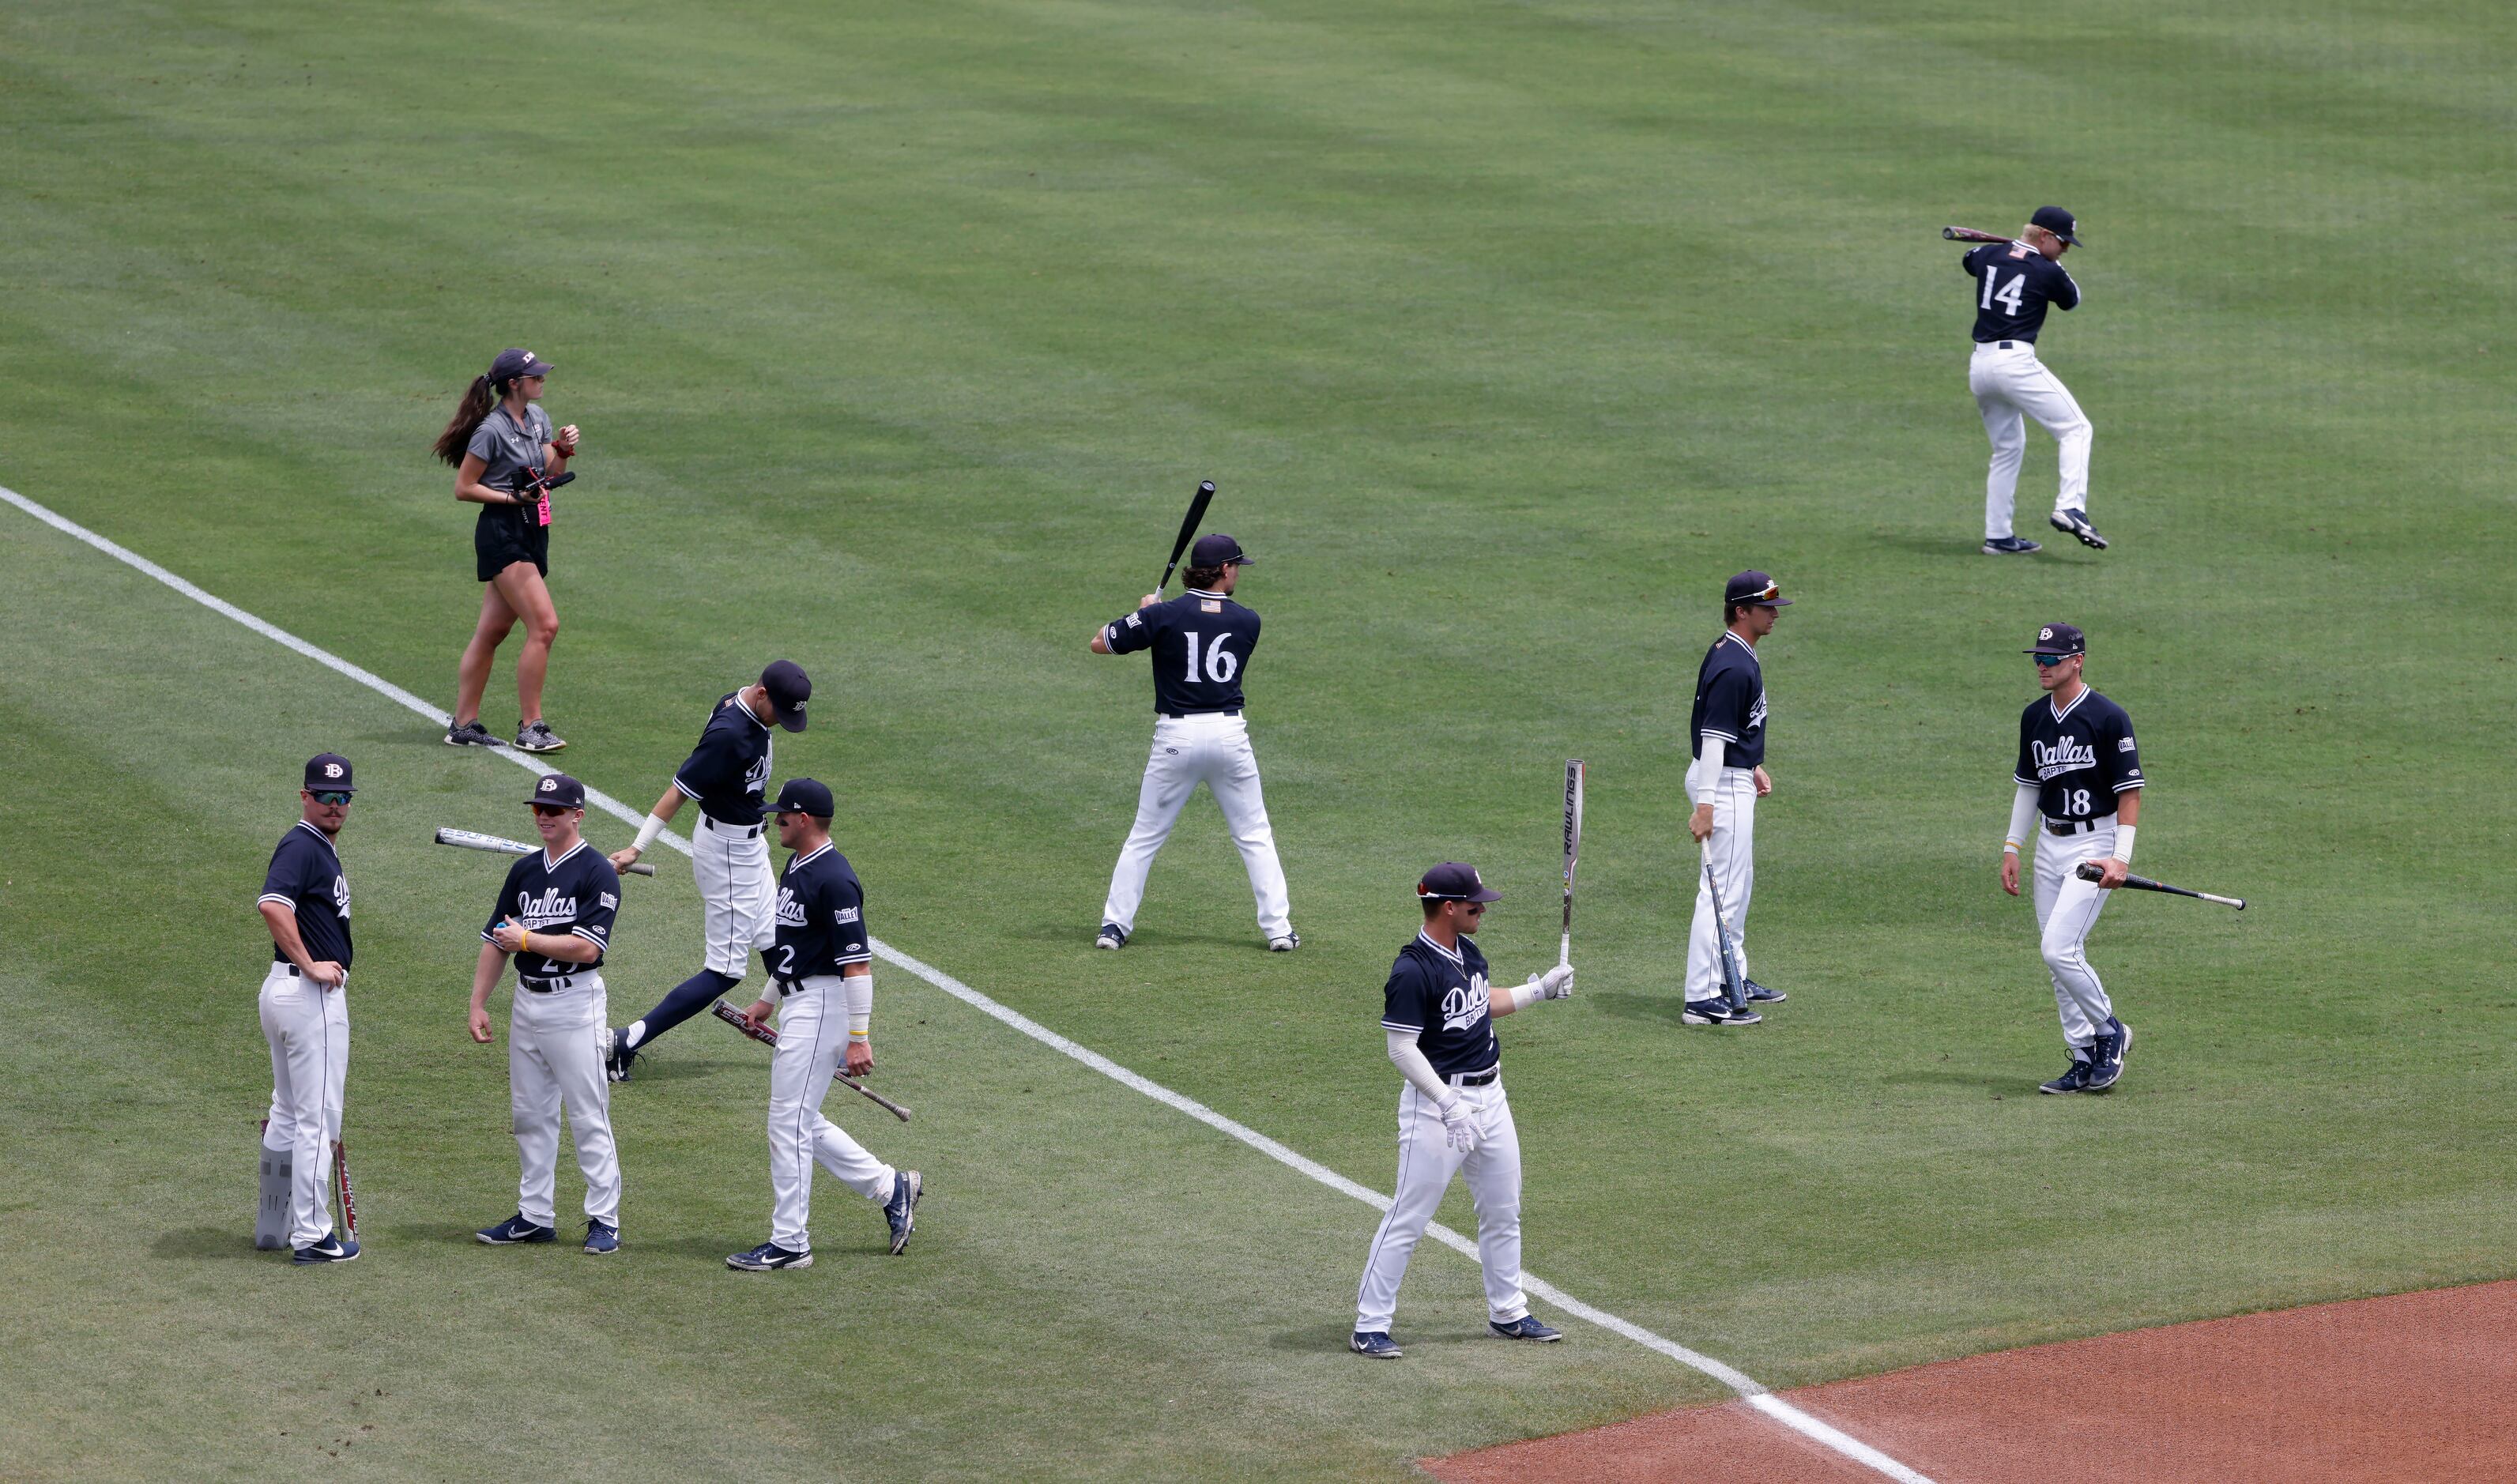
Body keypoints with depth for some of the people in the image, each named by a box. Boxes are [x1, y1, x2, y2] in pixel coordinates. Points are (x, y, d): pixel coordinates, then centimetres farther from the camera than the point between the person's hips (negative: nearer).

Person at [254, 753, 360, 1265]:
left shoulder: (322, 847, 17)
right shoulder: (302, 845, -15)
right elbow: (272, 904, -31)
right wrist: (310, 965, -25)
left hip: (284, 989, 11)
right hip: (312, 994, -11)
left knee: (289, 1115, 18)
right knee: (318, 1116, -5)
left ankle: (273, 1226, 26)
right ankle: (313, 1236, -3)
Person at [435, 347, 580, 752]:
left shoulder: (537, 417, 12)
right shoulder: (492, 430, -14)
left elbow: (552, 474, 12)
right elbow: (464, 488, -10)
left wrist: (563, 449, -6)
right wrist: (511, 498, -17)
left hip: (532, 535, 9)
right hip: (502, 534, -9)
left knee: (490, 632, 10)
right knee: (544, 625, -15)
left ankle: (464, 725, 15)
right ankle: (530, 727, -11)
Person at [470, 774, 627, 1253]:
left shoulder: (598, 873, -10)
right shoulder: (524, 871, 11)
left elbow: (586, 947, -19)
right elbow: (495, 940, 15)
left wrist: (526, 938, -12)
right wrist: (478, 1005, 9)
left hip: (575, 1003, -7)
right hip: (527, 1002, 7)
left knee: (588, 1116, -6)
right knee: (529, 1114, 10)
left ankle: (604, 1219, -2)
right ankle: (535, 1215, 18)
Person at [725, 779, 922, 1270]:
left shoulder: (833, 880, -20)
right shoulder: (797, 867, 13)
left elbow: (858, 962, -21)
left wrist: (859, 1038, -22)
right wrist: (769, 1000, 26)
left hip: (820, 1005, -11)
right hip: (798, 1004, 11)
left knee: (789, 1123, -7)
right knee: (801, 1122, 14)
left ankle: (789, 1243, -1)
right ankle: (892, 1188, 23)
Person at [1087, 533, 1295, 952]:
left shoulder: (1164, 615, -7)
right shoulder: (1247, 622, 0)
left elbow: (1100, 643, -2)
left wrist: (1143, 613, 14)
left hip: (1175, 736, -1)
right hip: (1229, 734, 1)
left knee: (1145, 836, 9)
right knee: (1255, 836, 11)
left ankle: (1115, 925, 5)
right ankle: (1279, 929, 7)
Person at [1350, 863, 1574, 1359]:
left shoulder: (1466, 952, 6)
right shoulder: (1413, 971, -21)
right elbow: (1401, 1048, -22)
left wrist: (1539, 990, 19)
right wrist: (1448, 1104, -27)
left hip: (1490, 1096, 9)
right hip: (1437, 1100, -9)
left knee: (1503, 1211, 17)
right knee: (1408, 1219, -4)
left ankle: (1507, 1313, 31)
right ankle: (1370, 1326, 2)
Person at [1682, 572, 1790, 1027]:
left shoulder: (1731, 652, 10)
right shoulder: (1734, 667, -23)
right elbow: (1713, 737, -26)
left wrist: (1753, 766, 29)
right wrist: (1705, 805, -29)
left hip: (1734, 779, 11)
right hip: (1723, 783, -11)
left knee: (1739, 884, 21)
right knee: (1722, 889, -9)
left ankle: (1733, 978, 33)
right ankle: (1702, 999, -8)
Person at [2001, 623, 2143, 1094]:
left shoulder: (2109, 718, -12)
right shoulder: (2034, 718, 9)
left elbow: (2130, 791, -12)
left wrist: (2121, 857, -19)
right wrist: (2012, 848, 14)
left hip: (2093, 844, -7)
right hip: (2050, 844, 7)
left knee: (2060, 949, -17)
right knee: (2059, 958, 6)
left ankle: (2110, 1032, 4)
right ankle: (2085, 1062, 14)